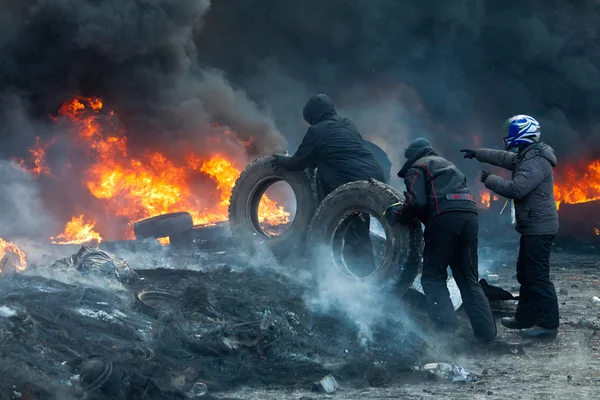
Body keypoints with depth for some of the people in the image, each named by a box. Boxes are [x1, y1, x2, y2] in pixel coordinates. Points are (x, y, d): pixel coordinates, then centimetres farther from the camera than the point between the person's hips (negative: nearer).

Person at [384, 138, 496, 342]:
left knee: (433, 277, 4)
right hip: (469, 215, 7)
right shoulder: (447, 164, 34)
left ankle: (447, 327, -11)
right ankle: (487, 332, 4)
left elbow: (417, 202, -6)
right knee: (469, 280, 12)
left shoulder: (417, 167, 10)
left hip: (444, 218, -7)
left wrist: (396, 214, 10)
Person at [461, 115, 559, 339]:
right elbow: (503, 157, 28)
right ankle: (525, 318, 26)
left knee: (538, 276, -9)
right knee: (525, 274, 18)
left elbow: (515, 189, -29)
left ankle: (548, 324, -6)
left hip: (539, 228, -11)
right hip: (532, 227, 11)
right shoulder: (526, 157, 11)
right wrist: (477, 154, 36)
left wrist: (489, 180, -15)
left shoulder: (535, 163, -21)